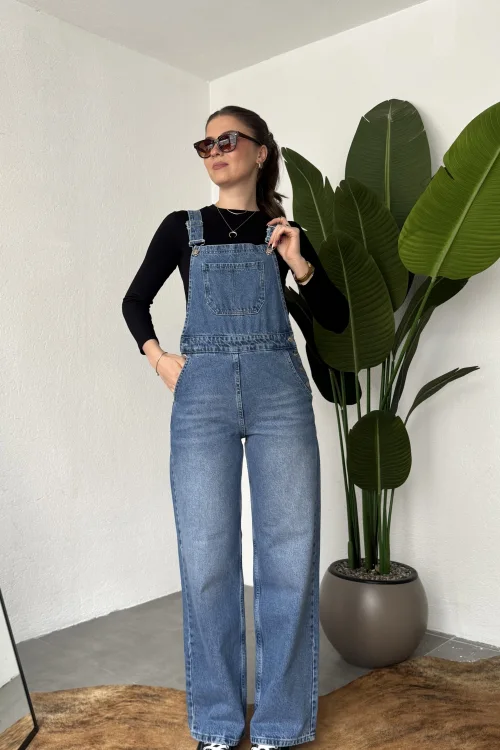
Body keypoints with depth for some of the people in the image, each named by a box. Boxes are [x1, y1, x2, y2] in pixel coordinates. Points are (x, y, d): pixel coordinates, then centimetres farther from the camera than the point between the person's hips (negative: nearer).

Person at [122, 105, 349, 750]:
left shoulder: (282, 230, 13)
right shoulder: (181, 227, 13)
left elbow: (337, 320, 11)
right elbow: (135, 300, 21)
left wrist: (299, 264, -4)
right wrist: (157, 357, 5)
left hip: (279, 389, 0)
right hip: (202, 393, 0)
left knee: (289, 551, 0)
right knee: (206, 556, 0)